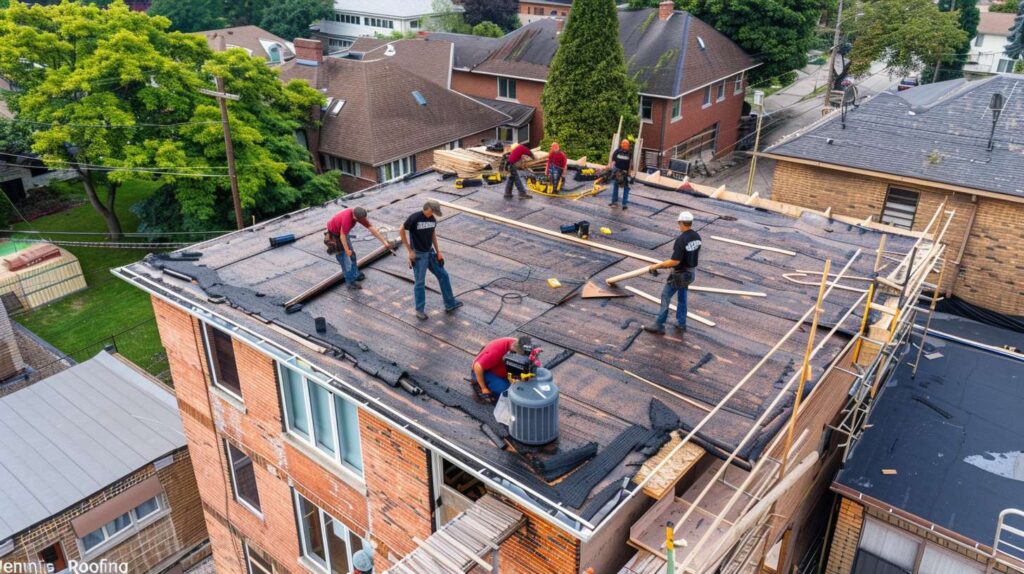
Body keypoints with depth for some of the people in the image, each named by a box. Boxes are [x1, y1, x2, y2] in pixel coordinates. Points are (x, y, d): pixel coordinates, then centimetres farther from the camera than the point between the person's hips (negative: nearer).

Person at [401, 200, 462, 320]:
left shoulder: (433, 219, 2)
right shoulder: (414, 218, -18)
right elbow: (402, 231, -11)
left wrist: (438, 251, 9)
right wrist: (410, 251, -12)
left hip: (430, 252, 7)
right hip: (419, 255, -6)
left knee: (443, 275, 9)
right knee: (420, 283, 0)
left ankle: (450, 304, 22)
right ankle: (419, 310, 15)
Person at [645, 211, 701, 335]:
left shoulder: (681, 240, -28)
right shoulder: (697, 236, -2)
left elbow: (675, 261, -28)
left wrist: (657, 266, -19)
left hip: (680, 274, -8)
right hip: (691, 272, 8)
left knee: (666, 296, 3)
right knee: (682, 296, 23)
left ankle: (659, 326, 8)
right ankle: (681, 323, 32)